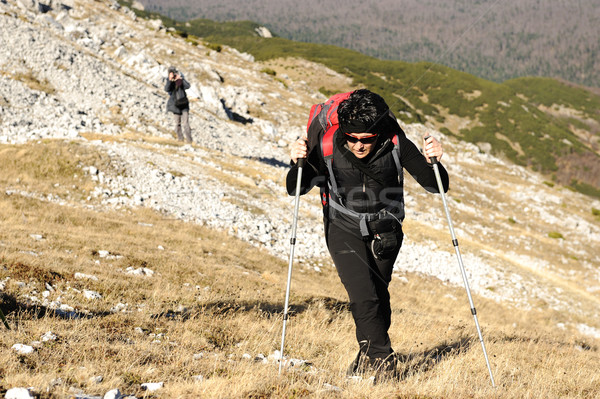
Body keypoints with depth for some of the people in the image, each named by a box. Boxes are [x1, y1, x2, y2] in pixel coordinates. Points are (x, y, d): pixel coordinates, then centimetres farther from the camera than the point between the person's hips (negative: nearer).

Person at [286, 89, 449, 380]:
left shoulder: (396, 144, -19)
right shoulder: (327, 146, -22)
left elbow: (436, 186, -14)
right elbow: (295, 190, -14)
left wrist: (432, 163, -34)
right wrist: (298, 164, -33)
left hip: (385, 231, 2)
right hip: (344, 228, -1)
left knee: (378, 295, 6)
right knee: (363, 296, -16)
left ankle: (368, 356, 28)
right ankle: (383, 360, -4)